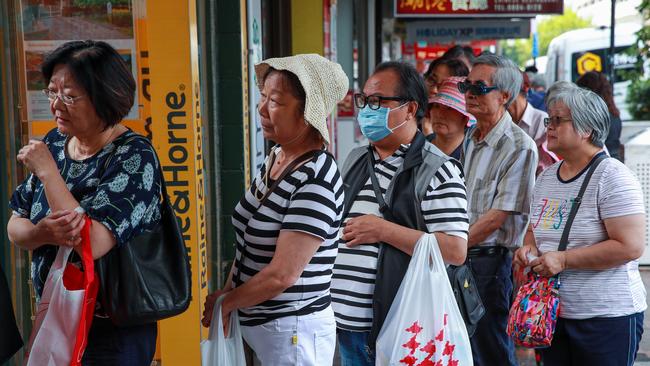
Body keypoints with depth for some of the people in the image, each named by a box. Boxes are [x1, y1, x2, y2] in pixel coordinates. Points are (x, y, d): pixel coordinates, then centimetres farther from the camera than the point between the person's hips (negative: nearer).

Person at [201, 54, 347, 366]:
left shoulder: (316, 179, -22)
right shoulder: (274, 157, 3)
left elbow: (282, 274, -23)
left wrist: (225, 302, -9)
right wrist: (227, 291, -1)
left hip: (293, 331, -7)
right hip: (253, 324, 7)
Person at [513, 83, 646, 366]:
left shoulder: (612, 176, -12)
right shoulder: (546, 177, 11)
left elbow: (630, 247, -20)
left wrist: (563, 259, -20)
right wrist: (529, 248, 0)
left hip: (607, 315, -7)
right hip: (551, 313, 7)